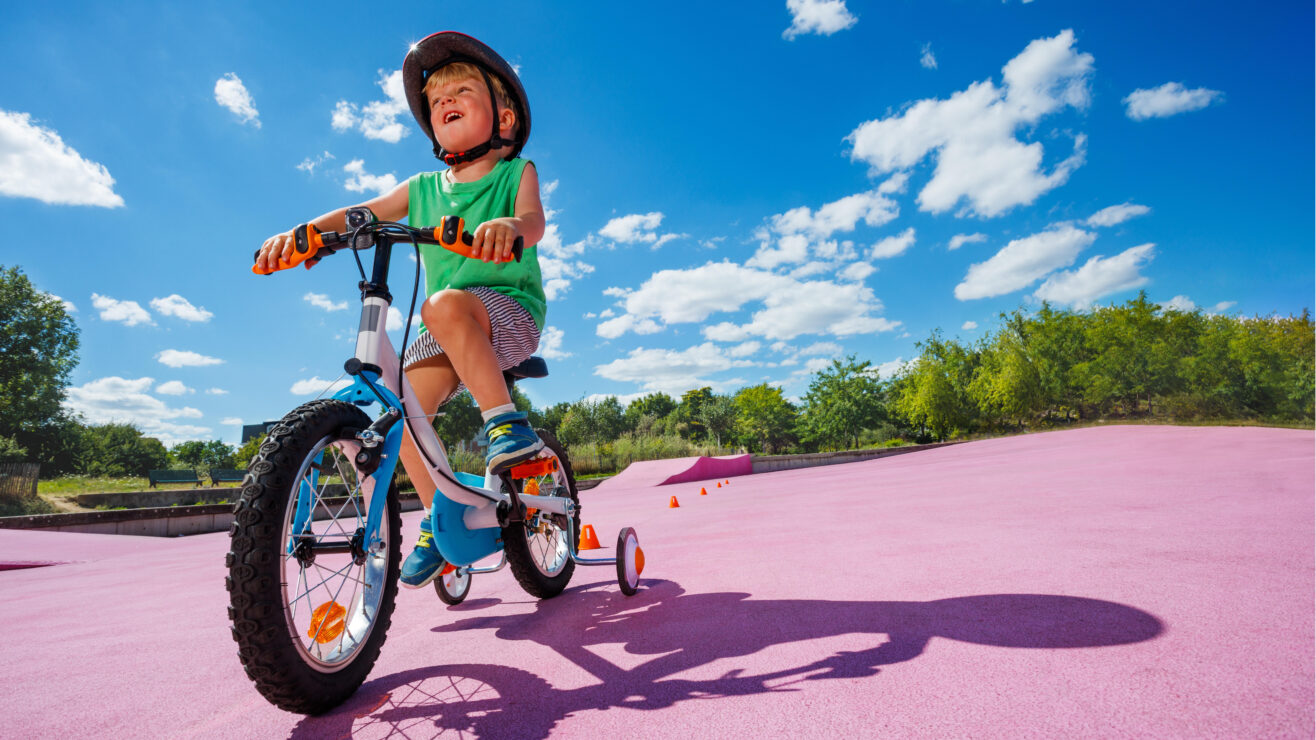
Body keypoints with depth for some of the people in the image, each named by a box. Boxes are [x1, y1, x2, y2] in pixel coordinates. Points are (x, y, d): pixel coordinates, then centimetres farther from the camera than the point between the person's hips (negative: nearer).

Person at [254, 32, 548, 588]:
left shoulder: (516, 173, 3)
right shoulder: (424, 188, 14)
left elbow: (535, 220, -17)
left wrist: (509, 224, -41)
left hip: (511, 310, -5)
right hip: (450, 331, 5)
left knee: (445, 304, -36)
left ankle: (507, 423, -28)